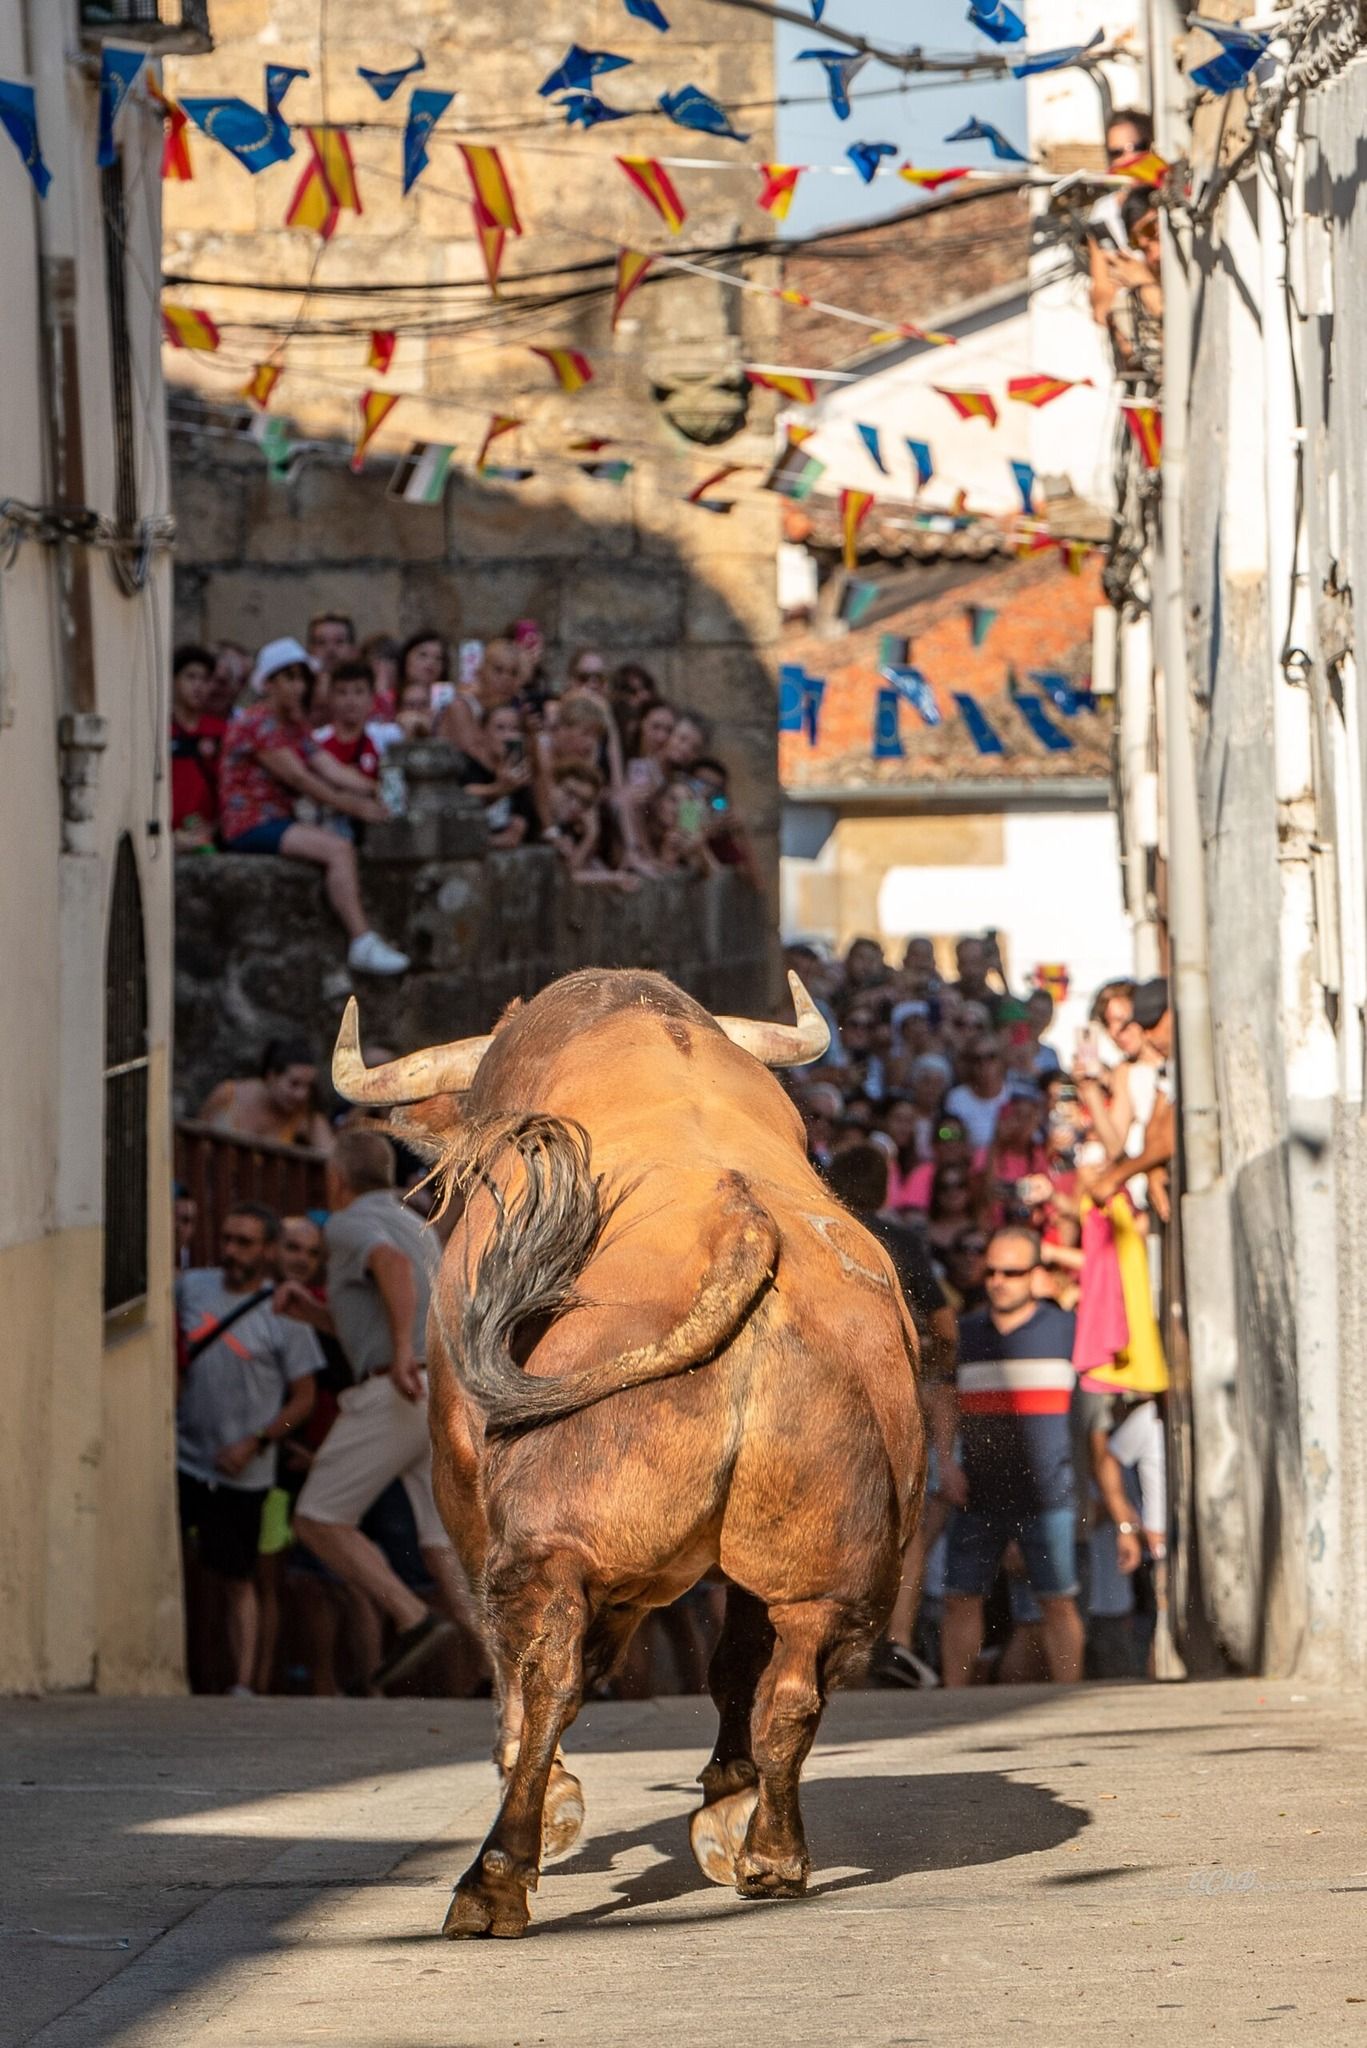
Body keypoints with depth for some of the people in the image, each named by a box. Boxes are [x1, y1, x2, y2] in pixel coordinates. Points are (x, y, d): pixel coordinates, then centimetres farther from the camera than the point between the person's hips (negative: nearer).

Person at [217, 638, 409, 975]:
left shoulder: (297, 727, 19)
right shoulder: (258, 724, -11)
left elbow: (333, 771, 8)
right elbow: (299, 779, -17)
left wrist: (376, 795, -8)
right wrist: (356, 807, -17)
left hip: (280, 823, 9)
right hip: (250, 828, -9)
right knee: (339, 849, -25)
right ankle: (362, 943, -29)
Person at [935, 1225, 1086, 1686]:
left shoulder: (1065, 1330, 2)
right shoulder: (966, 1333, 10)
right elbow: (945, 1399, 17)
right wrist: (946, 1461, 2)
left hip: (1046, 1494, -3)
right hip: (978, 1495, 3)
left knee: (1058, 1603, -3)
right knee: (960, 1599, 2)